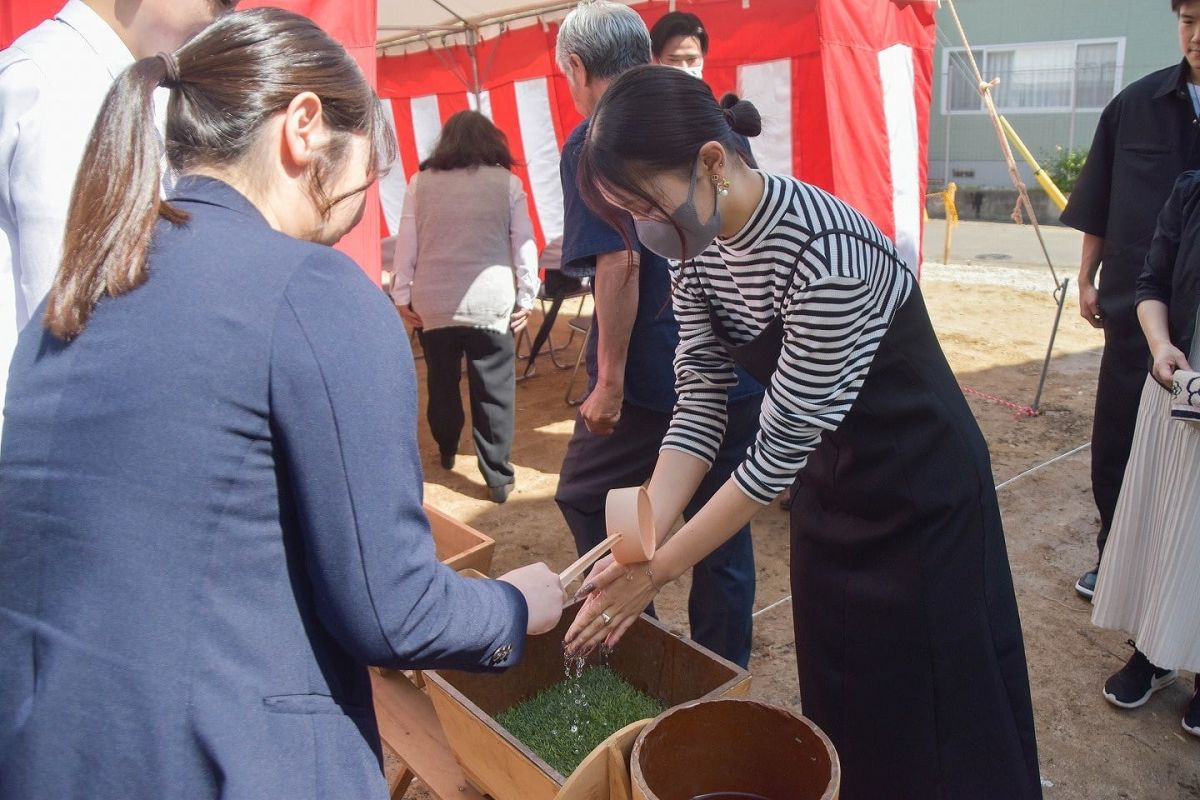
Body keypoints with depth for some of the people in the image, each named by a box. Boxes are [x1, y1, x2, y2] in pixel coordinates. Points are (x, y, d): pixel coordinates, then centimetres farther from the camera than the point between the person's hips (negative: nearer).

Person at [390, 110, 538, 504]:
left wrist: (402, 296, 11)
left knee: (441, 382, 19)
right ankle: (498, 478, 5)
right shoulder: (507, 182, 3)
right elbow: (523, 244, 2)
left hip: (433, 302, 2)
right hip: (490, 302, -2)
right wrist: (526, 296, 7)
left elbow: (406, 244, 5)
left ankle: (446, 452, 39)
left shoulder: (421, 182, 7)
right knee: (493, 391, 3)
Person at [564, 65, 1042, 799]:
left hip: (918, 489, -7)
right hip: (830, 478, 7)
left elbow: (782, 443, -28)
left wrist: (657, 571, -22)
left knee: (922, 711, 11)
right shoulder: (700, 248, -8)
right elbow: (700, 403, -7)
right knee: (837, 690, 21)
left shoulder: (822, 249, -33)